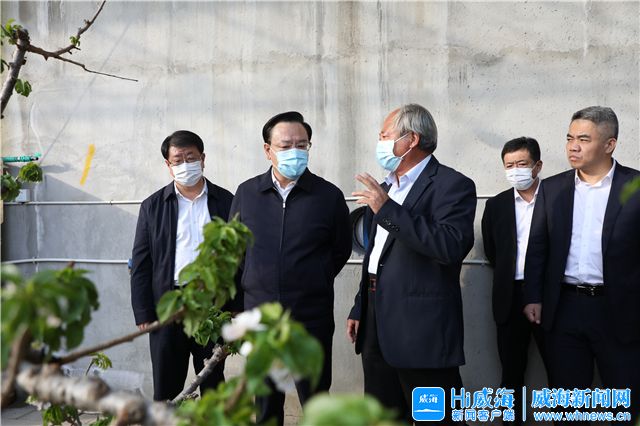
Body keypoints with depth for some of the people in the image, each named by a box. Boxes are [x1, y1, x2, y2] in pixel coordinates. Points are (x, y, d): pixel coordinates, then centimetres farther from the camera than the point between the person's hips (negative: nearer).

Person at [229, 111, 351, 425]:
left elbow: (341, 251, 8)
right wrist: (251, 288, 13)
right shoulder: (246, 193, 3)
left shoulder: (329, 196, -4)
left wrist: (312, 283, 8)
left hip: (312, 319, -2)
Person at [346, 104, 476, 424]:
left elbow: (452, 247, -24)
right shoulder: (386, 188, 17)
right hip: (377, 327, 8)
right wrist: (360, 309, 22)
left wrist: (388, 211, -23)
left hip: (422, 331, -8)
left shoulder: (452, 185, -9)